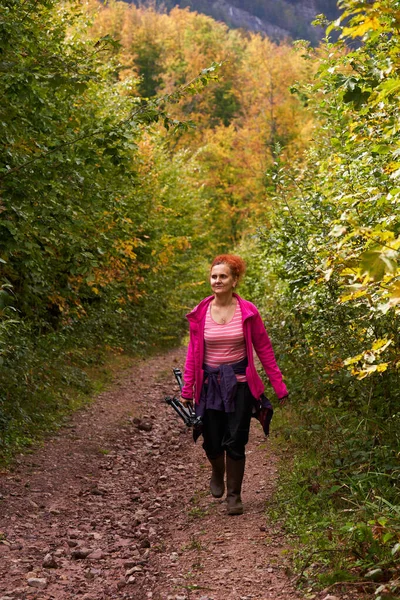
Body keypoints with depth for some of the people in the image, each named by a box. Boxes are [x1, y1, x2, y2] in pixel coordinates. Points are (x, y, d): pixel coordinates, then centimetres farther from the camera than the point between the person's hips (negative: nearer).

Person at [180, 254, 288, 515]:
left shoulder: (248, 311, -6)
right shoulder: (200, 314, -3)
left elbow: (264, 349, -1)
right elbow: (193, 352, 4)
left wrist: (279, 386, -1)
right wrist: (187, 389, 3)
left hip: (240, 383, -1)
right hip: (210, 384, 2)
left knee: (235, 442, -1)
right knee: (212, 442, 7)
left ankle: (234, 495, 17)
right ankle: (218, 474, 41)